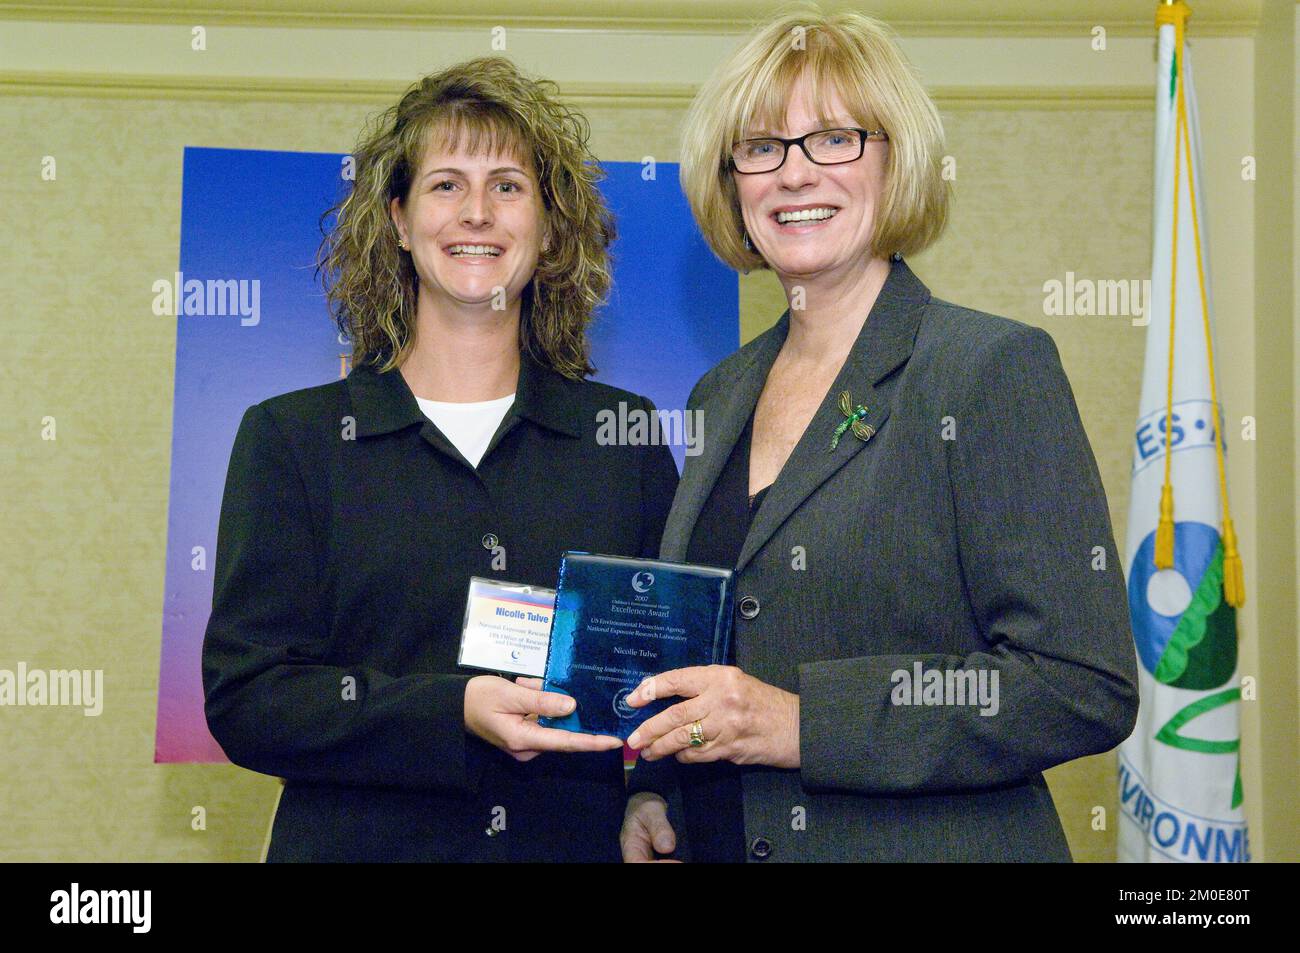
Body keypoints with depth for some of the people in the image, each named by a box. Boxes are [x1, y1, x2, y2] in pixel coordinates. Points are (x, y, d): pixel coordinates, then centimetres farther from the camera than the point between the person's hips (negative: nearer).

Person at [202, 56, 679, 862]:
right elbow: (245, 698, -7)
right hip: (364, 840, -1)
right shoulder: (291, 438, 0)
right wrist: (452, 715, -21)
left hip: (581, 840, 1)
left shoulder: (626, 436, 4)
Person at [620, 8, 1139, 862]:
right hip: (717, 841, 6)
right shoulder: (722, 396, 7)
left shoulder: (995, 367, -12)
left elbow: (1087, 689, -18)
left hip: (930, 841, -5)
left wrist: (804, 720, -23)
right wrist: (653, 789, -1)